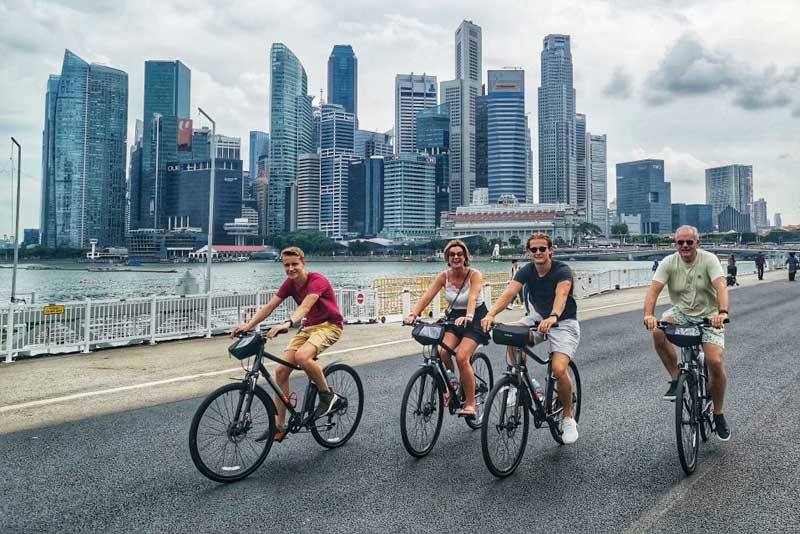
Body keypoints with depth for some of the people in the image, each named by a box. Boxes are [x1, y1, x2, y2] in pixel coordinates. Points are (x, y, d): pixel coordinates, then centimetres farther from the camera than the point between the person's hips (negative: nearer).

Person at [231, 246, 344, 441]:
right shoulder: (289, 283, 0)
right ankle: (279, 426, 5)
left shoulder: (317, 281, -21)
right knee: (281, 370, -6)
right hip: (308, 327, 7)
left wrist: (287, 324, -54)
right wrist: (247, 326, -17)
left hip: (329, 325, -7)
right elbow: (269, 307, -4)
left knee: (302, 356, -35)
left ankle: (328, 396, -11)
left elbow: (305, 306, -37)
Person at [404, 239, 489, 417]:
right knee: (443, 351, -23)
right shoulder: (444, 276, -5)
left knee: (462, 356, -24)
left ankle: (470, 405, -10)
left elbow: (473, 297, -32)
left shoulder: (475, 275, -15)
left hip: (475, 319, -4)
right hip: (453, 317, 4)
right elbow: (426, 297, -15)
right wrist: (413, 314, -31)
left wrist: (468, 317, -51)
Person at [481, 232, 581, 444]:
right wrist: (491, 314, -41)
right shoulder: (527, 271, -8)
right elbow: (509, 292, -23)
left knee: (559, 369, -24)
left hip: (564, 323, -5)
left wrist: (553, 317, -61)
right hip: (538, 317, 5)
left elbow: (561, 294, -40)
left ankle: (568, 418, 1)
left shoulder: (562, 270, -20)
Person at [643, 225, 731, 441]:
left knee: (715, 362, -16)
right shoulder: (669, 263, -8)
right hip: (681, 313, 2)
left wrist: (723, 312, -47)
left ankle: (719, 414, 8)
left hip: (708, 317, -2)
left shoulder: (708, 259, -13)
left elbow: (721, 286, -28)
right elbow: (654, 289, -20)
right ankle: (675, 379, -9)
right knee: (658, 331, -29)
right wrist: (649, 314, -38)